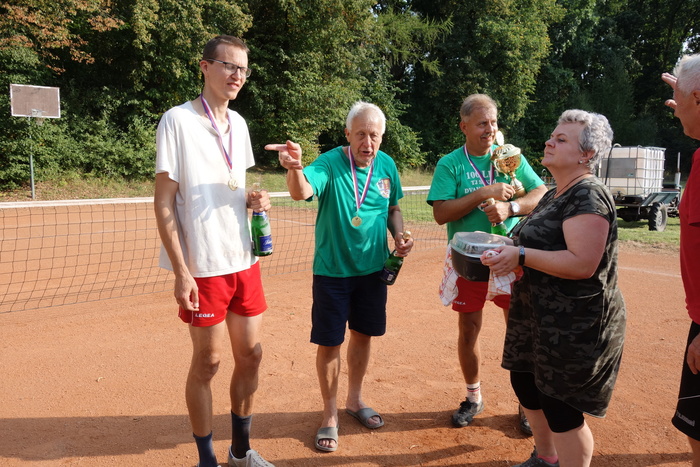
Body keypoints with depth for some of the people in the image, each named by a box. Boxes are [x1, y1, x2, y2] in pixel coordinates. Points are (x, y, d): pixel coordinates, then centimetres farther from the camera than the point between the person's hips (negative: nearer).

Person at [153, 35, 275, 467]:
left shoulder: (238, 123, 11)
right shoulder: (177, 120, -9)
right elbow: (164, 203, -11)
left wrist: (254, 200, -3)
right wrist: (181, 272, -16)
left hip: (244, 261, 6)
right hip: (203, 268, -6)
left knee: (251, 354, 11)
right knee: (208, 361, 4)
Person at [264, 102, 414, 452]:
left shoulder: (386, 165, -1)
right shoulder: (330, 163, -17)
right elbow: (302, 191, -37)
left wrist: (399, 236, -4)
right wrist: (294, 168, -58)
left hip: (373, 268, 5)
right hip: (332, 270, -4)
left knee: (363, 334, 17)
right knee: (329, 342, 4)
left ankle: (354, 400, 39)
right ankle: (329, 415, 26)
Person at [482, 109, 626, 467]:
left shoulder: (588, 197, -18)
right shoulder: (554, 196, 12)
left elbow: (582, 264, -27)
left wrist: (522, 256, -26)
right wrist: (509, 251, 5)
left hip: (575, 327, -10)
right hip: (539, 318, 10)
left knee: (560, 408, 1)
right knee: (526, 385, 20)